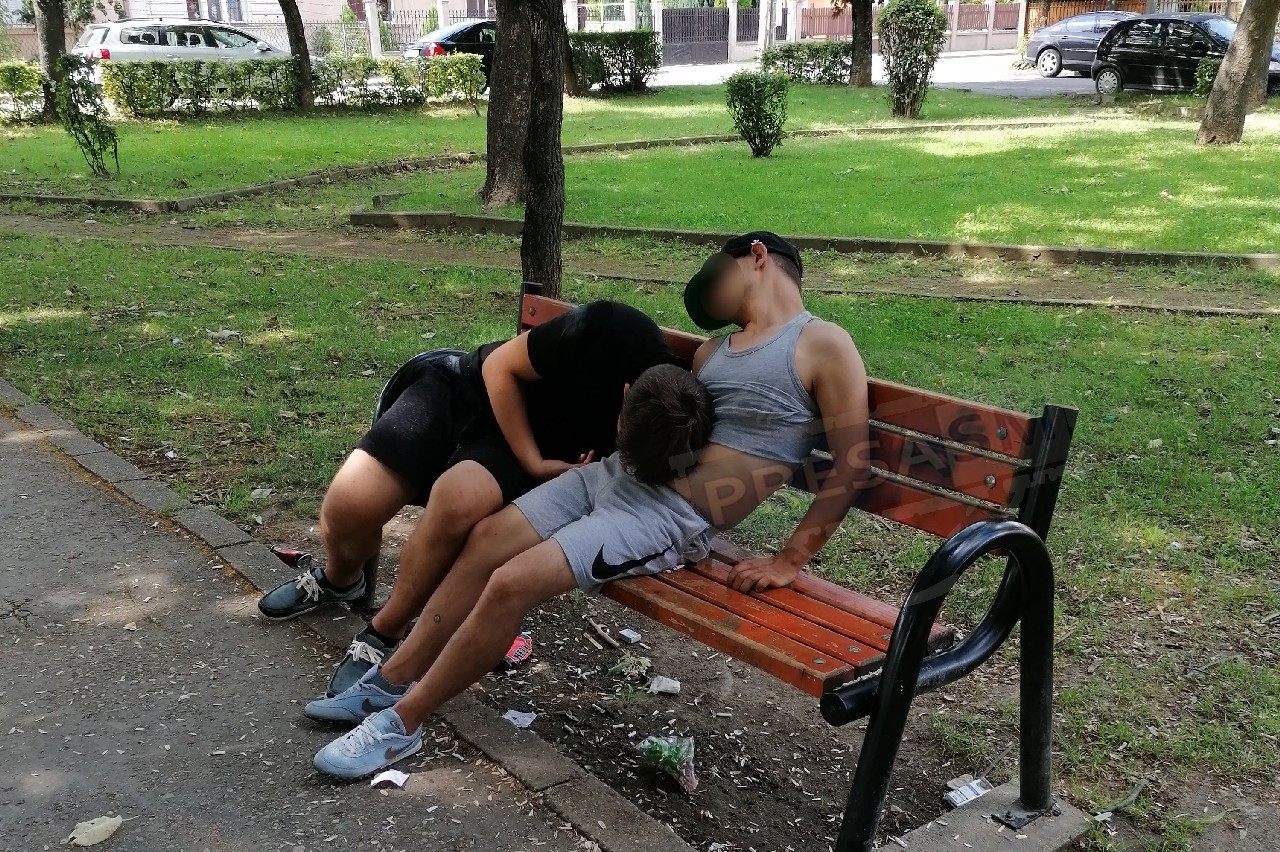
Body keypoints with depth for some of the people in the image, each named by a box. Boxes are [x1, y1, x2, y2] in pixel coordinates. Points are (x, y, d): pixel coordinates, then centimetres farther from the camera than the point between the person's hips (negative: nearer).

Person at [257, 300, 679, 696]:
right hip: (466, 388, 0)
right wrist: (533, 461, -21)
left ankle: (382, 637, -9)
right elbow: (502, 366, -14)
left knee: (458, 500, -34)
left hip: (543, 454, 0)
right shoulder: (609, 331, -30)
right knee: (345, 508, -14)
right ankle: (338, 579, 25)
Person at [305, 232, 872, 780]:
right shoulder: (715, 349, 20)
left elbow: (852, 464, -9)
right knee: (487, 540, -4)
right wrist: (637, 411, 0)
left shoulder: (823, 346, -4)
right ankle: (390, 682, 11)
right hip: (616, 475, 8)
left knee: (513, 583, -19)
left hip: (673, 519, -8)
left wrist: (789, 561, -12)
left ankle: (401, 724, -3)